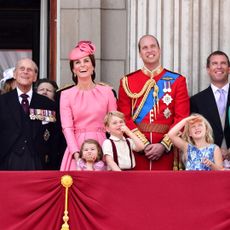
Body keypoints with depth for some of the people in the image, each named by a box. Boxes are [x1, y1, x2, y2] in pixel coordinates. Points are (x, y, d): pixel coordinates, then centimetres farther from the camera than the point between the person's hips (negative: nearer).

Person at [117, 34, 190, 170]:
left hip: (166, 151, 0)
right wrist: (144, 144, -11)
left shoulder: (177, 81, 6)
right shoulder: (127, 82, 7)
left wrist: (163, 145, -11)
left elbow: (182, 118, 0)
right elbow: (124, 118, 1)